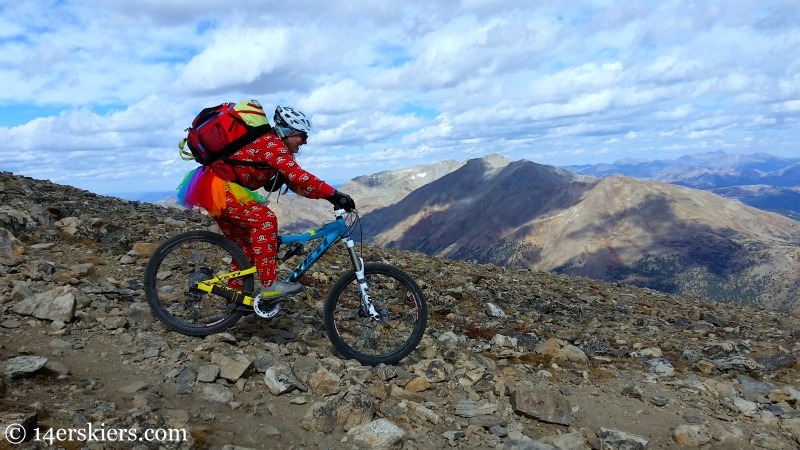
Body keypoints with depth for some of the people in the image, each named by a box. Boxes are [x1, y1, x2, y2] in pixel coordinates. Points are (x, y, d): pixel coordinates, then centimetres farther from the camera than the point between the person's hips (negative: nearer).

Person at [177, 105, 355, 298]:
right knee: (264, 218, -23)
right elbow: (298, 177, -30)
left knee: (245, 244, 12)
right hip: (217, 186, -11)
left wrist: (329, 196, -5)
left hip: (220, 187, 11)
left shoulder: (275, 148, 14)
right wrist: (333, 195, -33)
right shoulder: (272, 143, -16)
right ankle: (269, 283, -22)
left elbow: (294, 182, 6)